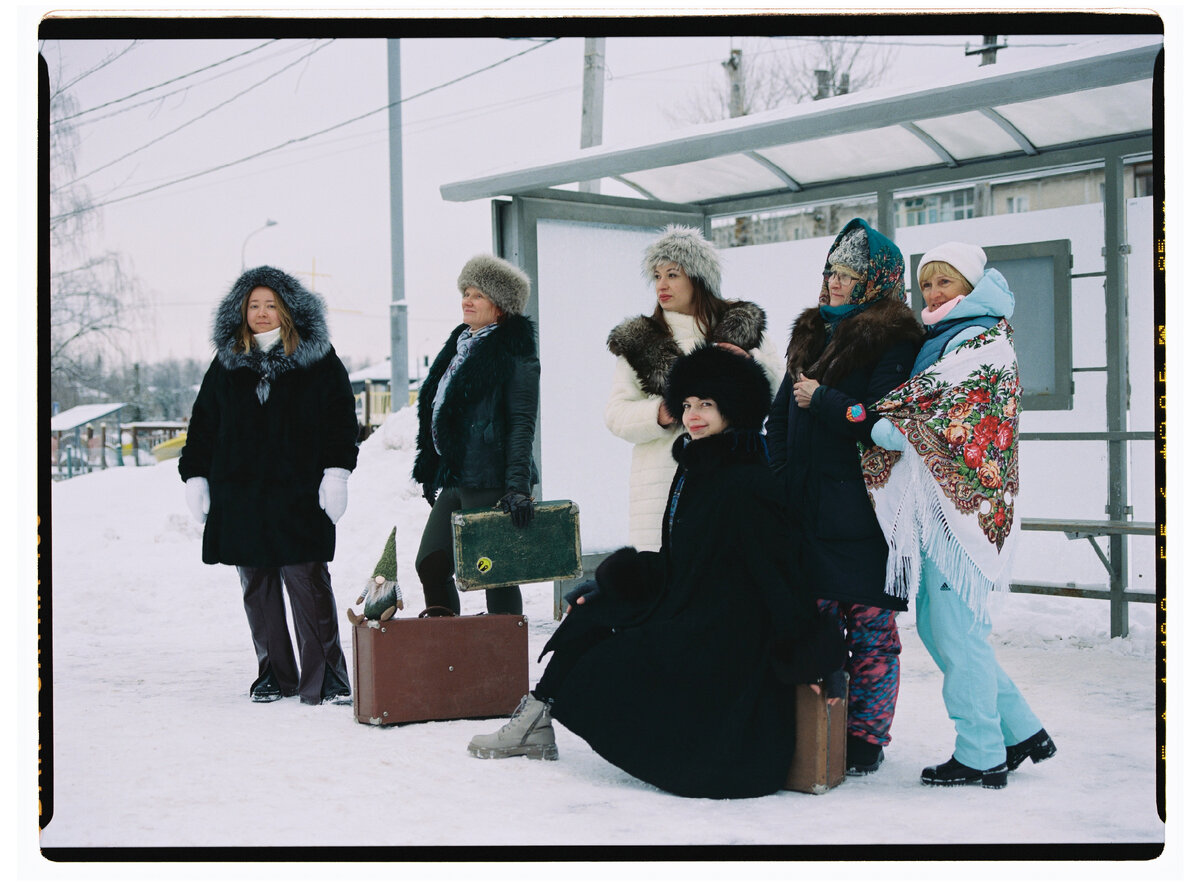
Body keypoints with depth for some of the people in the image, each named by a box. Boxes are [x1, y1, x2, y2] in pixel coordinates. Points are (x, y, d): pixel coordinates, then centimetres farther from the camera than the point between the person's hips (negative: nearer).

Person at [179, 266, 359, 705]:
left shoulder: (317, 359, 5)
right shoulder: (227, 363, 13)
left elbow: (341, 417, 3)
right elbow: (203, 423, 17)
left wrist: (336, 471, -7)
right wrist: (195, 477, 11)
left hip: (299, 494, -4)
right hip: (240, 495, 4)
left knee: (308, 583, -9)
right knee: (257, 587, 7)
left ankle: (325, 677, -3)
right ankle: (274, 674, 18)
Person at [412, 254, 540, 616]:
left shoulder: (514, 352, -7)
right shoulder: (461, 347, 18)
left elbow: (521, 423, -14)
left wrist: (517, 487, -22)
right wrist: (433, 474, 24)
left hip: (491, 484, -9)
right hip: (454, 482, 9)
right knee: (430, 565, 7)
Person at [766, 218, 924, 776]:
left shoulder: (894, 342, -6)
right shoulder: (812, 334, 17)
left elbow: (882, 422, -18)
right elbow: (780, 416, 19)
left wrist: (821, 400, -9)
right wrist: (779, 479, 8)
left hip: (863, 515, -7)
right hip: (807, 510, 7)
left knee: (870, 627, 1)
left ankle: (865, 740, 8)